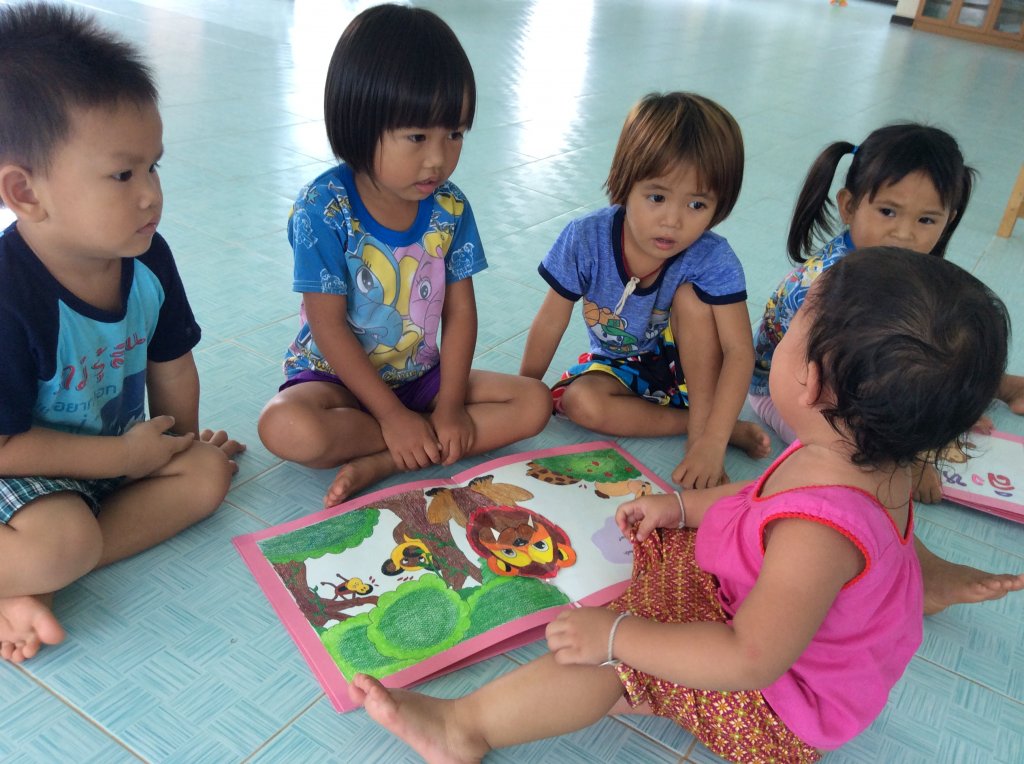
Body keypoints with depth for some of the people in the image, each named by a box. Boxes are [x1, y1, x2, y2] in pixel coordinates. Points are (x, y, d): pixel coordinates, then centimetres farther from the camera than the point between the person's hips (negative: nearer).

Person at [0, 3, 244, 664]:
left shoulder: (148, 260, -11)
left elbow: (171, 363, 4)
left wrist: (183, 441, 11)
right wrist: (125, 456, -19)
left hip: (119, 447, 8)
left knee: (209, 474, -11)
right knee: (61, 541, -35)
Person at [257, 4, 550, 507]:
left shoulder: (449, 208, -7)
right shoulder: (324, 208, -19)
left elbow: (460, 312, -4)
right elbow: (329, 326, -18)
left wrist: (450, 406, -14)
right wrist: (393, 416, -19)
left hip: (421, 374, 4)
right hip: (336, 375, -4)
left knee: (533, 402, -12)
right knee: (285, 427, -35)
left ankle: (380, 463, -20)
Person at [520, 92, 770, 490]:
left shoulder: (713, 261, -27)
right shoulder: (586, 239, -23)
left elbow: (738, 351, -30)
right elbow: (550, 323, -14)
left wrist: (712, 441, -40)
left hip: (689, 368, -1)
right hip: (617, 366, 2)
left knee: (691, 293, -29)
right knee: (581, 402, -30)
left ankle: (704, 424, -22)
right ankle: (702, 422, -16)